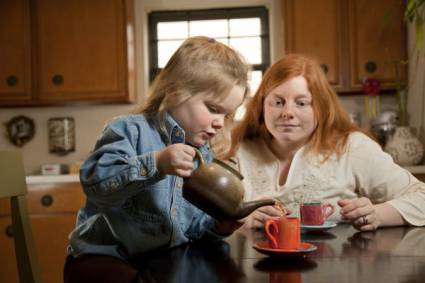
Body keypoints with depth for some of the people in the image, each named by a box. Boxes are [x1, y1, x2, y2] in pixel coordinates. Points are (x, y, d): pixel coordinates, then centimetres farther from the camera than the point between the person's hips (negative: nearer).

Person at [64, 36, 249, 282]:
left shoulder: (204, 156, 10)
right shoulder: (131, 130, -12)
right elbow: (95, 181, -29)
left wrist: (218, 226, -6)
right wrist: (155, 163, -38)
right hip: (106, 256, -6)